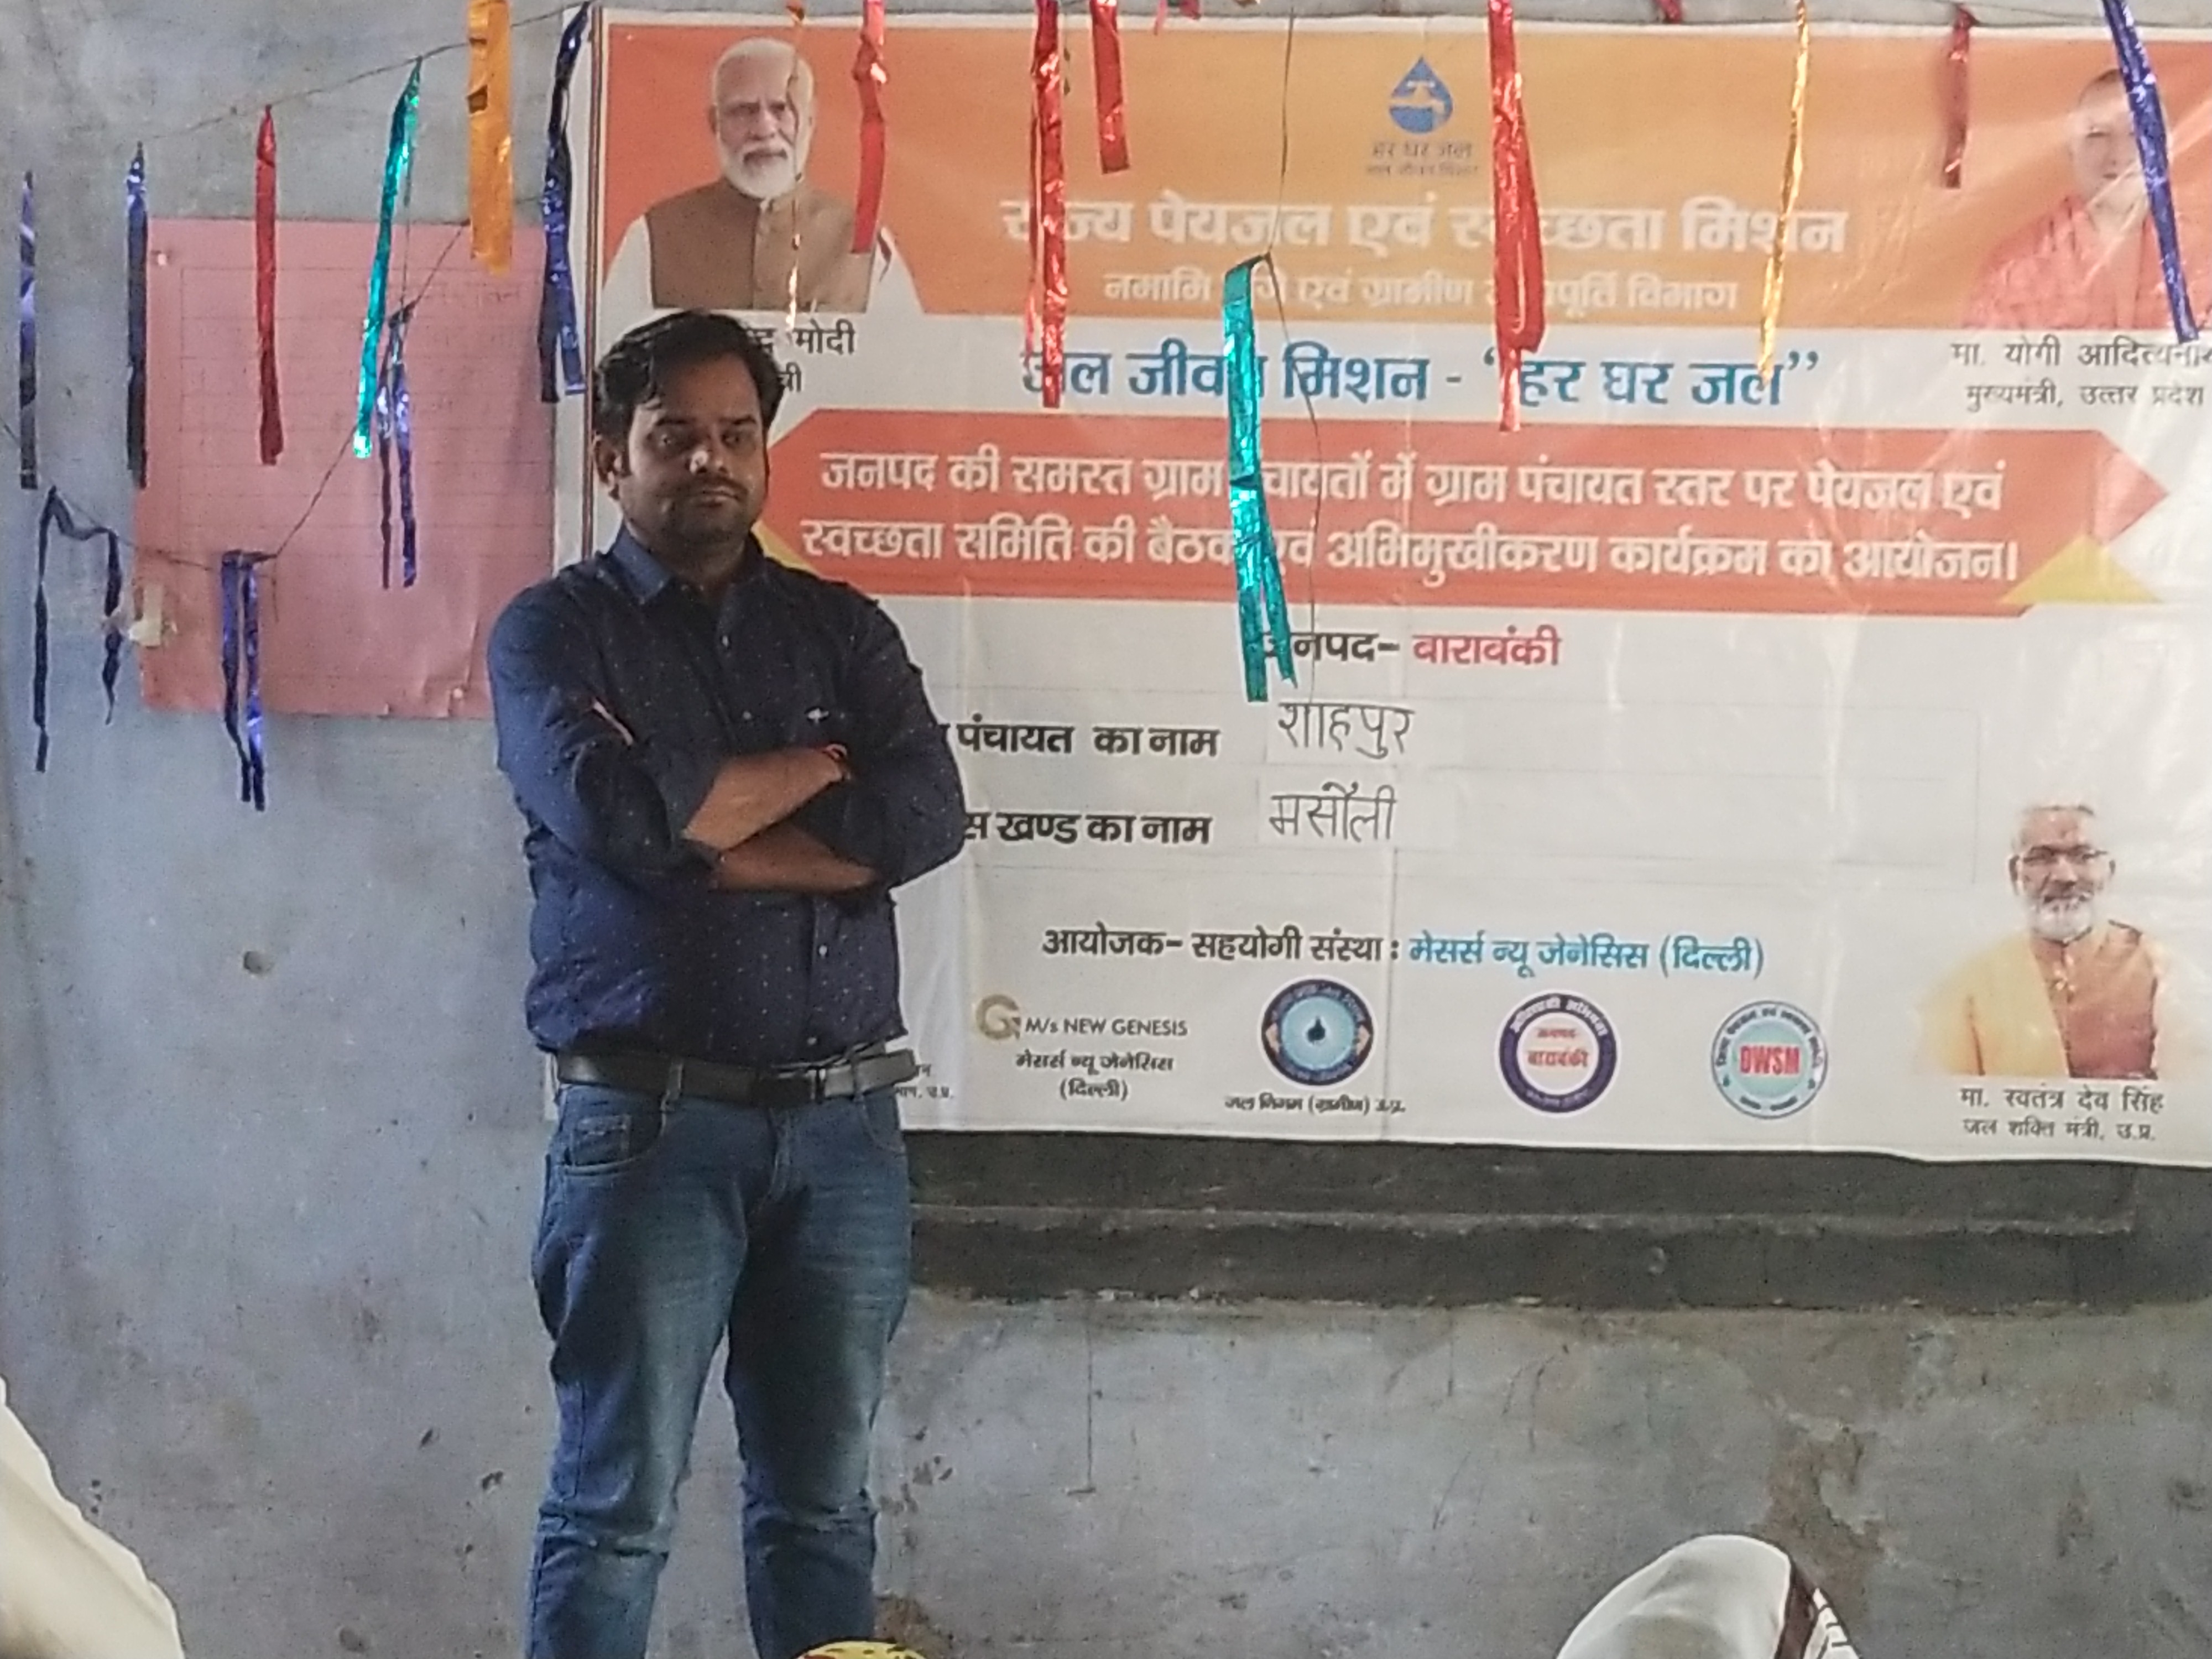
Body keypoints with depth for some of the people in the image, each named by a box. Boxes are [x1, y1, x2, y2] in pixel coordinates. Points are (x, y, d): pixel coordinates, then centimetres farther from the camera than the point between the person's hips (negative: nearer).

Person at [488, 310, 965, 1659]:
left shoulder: (842, 627, 13)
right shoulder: (555, 628, 3)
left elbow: (928, 820, -4)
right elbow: (615, 811, -16)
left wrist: (710, 836, -10)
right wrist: (822, 761, -4)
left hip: (845, 1125, 3)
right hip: (650, 1123, -3)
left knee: (824, 1501, 11)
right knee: (617, 1504, 1)